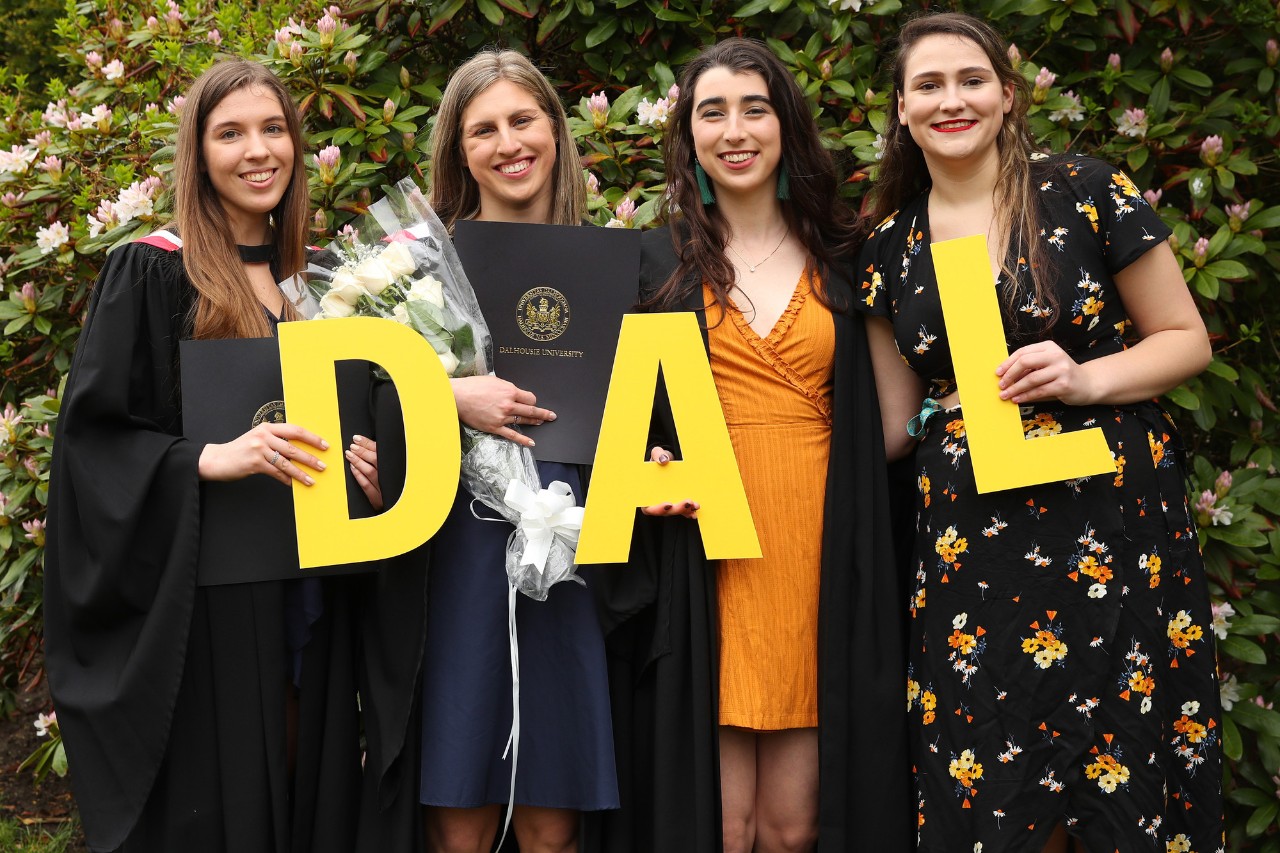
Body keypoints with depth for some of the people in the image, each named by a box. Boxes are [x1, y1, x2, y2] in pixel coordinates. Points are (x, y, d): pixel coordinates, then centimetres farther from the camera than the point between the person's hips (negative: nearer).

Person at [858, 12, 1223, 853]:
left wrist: (1087, 379, -13)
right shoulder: (892, 247, 8)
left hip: (1113, 525, -2)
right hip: (972, 545, 3)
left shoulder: (1087, 194, -2)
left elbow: (1187, 339, 2)